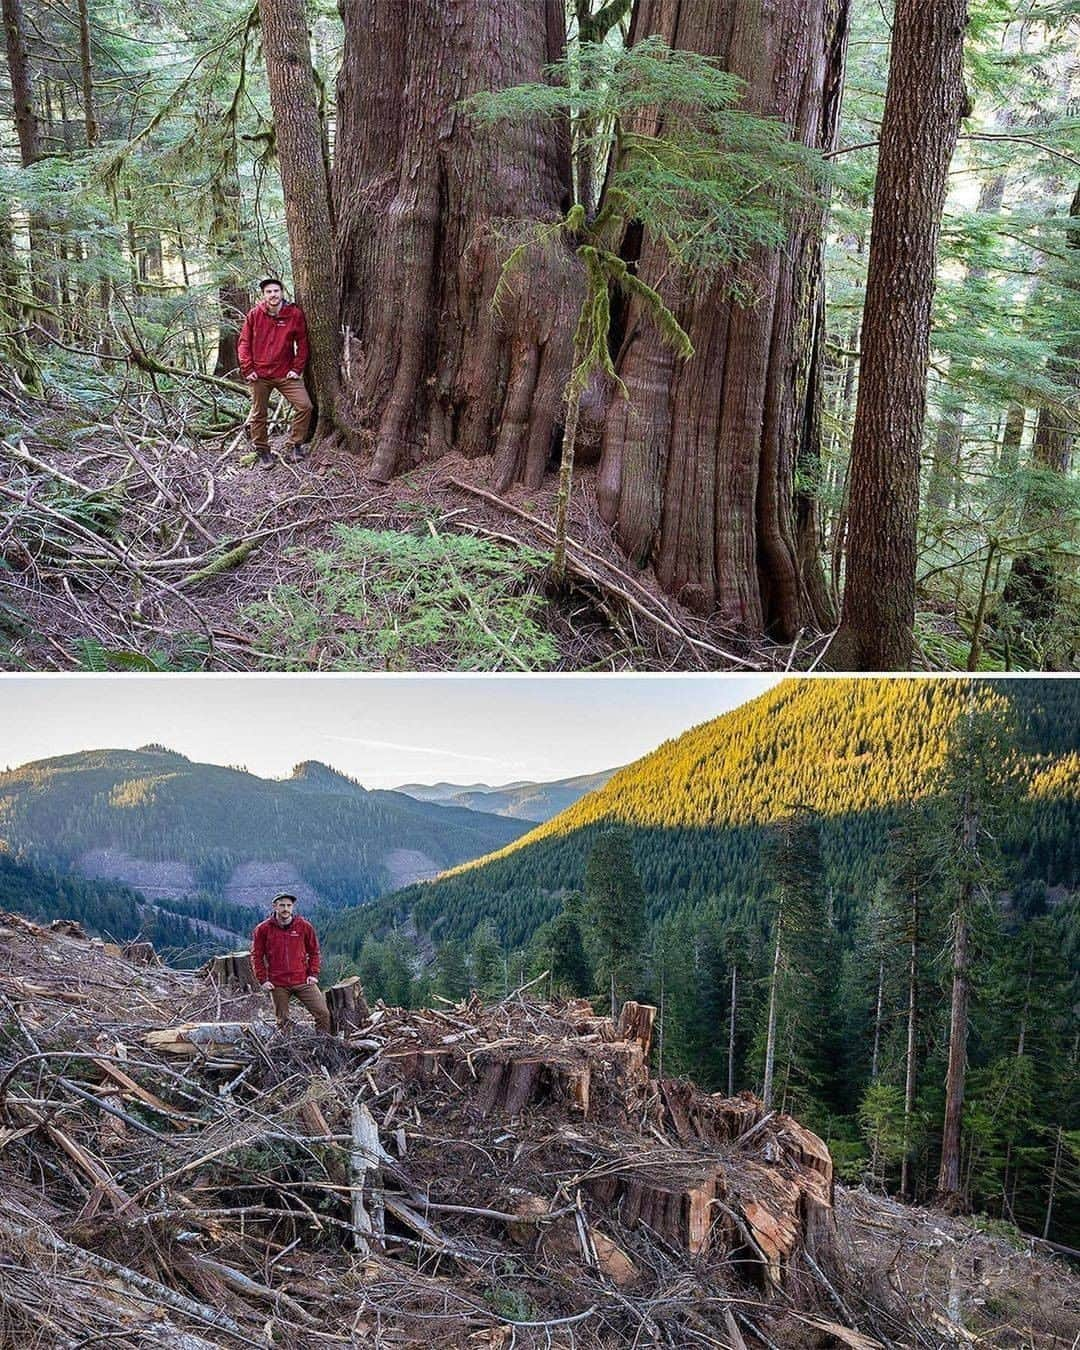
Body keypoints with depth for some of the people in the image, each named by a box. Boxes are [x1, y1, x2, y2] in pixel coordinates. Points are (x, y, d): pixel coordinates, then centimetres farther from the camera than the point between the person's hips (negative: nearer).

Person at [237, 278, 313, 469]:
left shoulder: (295, 314, -4)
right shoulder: (254, 315, -3)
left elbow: (302, 344, 3)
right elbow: (244, 343, 2)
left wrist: (297, 368, -3)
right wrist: (247, 369, -6)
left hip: (286, 373, 0)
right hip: (259, 375, 0)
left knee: (304, 406, -11)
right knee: (258, 414, 7)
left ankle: (295, 446, 4)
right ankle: (261, 451, 23)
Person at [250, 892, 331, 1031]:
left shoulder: (304, 926, 2)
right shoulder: (263, 929, -1)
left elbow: (314, 952, 11)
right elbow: (256, 956, 4)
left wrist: (313, 974, 1)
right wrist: (263, 980, -3)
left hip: (303, 981, 1)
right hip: (278, 985, 0)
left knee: (323, 1013, -8)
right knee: (283, 1022, 8)